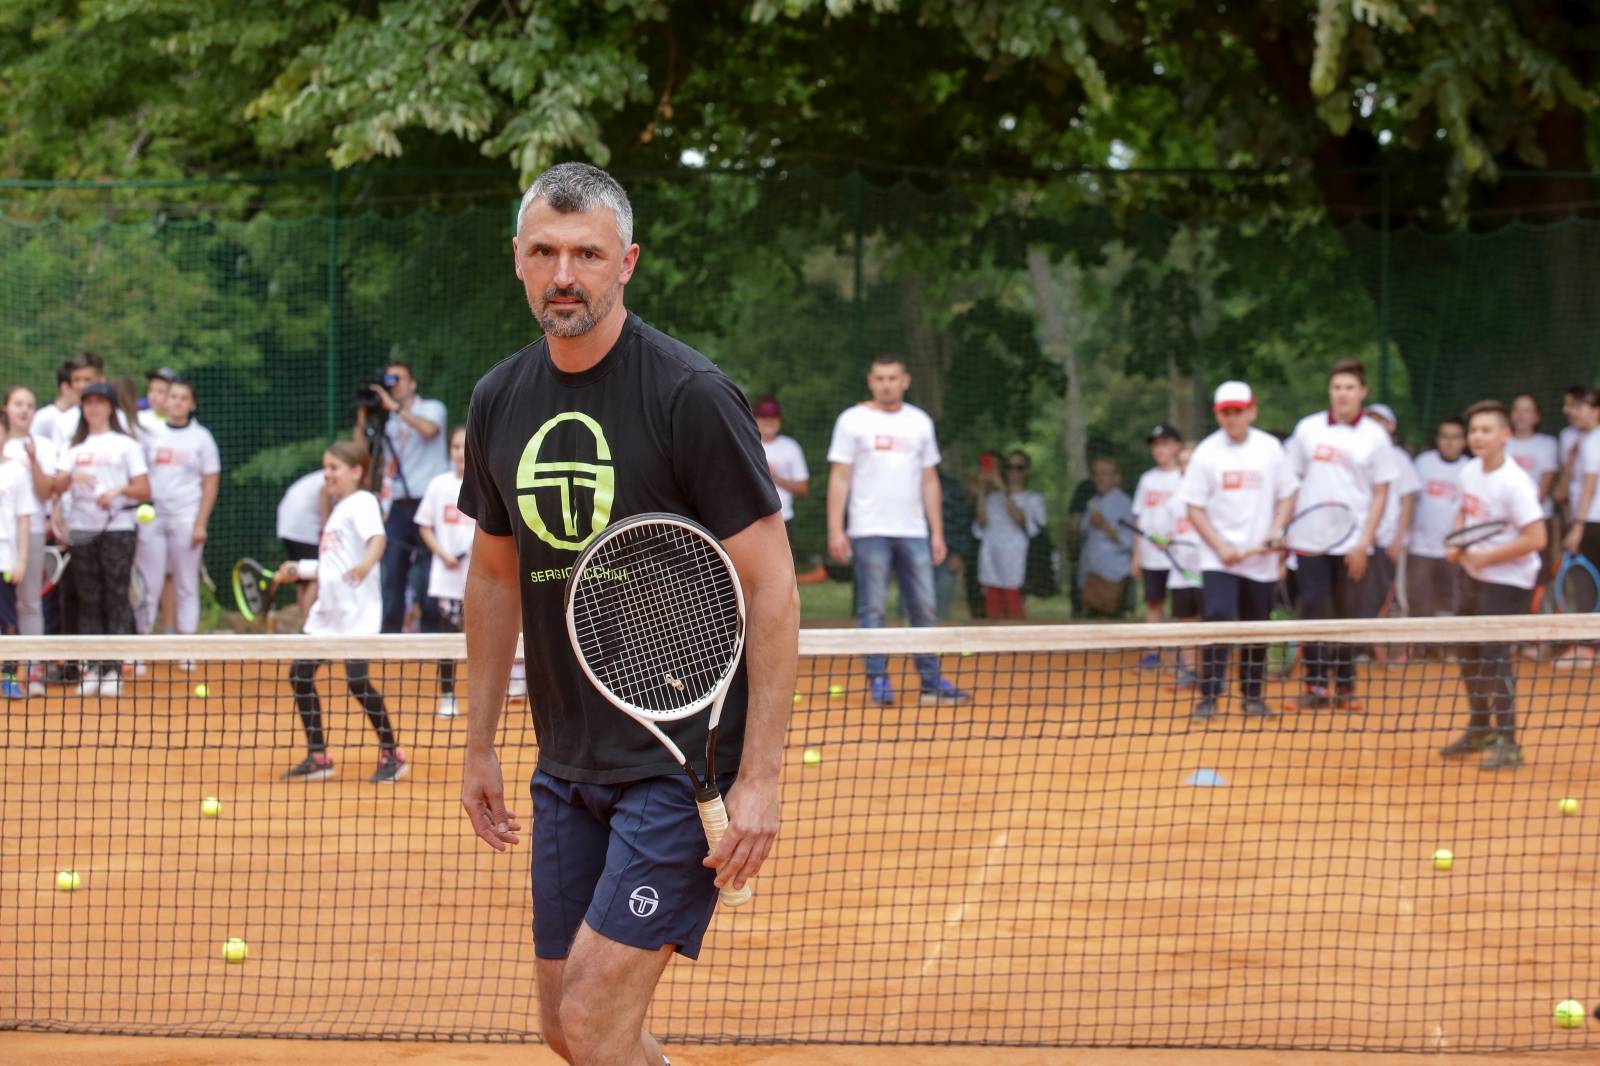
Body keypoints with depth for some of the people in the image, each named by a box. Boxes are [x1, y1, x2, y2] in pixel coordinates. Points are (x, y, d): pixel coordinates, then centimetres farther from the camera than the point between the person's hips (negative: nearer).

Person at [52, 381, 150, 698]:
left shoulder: (126, 445, 5)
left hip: (118, 527, -4)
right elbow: (57, 485, 7)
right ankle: (91, 669, 4)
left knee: (117, 598, -7)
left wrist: (119, 490, -18)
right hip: (82, 530, 4)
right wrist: (70, 479, -15)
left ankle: (114, 670, -7)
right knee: (87, 600, 2)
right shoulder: (76, 447, 16)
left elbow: (144, 490, 0)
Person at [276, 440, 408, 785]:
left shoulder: (362, 502, -8)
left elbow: (377, 538, -27)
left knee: (356, 679, -15)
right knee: (300, 675, 5)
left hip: (356, 610, -9)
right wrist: (298, 569, 25)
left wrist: (366, 565, -45)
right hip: (327, 609, 10)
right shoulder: (339, 509, 20)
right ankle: (318, 757, 13)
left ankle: (392, 755, -2)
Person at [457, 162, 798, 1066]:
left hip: (686, 761, -7)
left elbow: (772, 589, -13)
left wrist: (760, 778, -18)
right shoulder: (500, 401, 6)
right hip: (570, 769, 7)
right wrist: (481, 745, 18)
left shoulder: (691, 396, -13)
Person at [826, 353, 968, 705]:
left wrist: (938, 533, 8)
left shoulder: (920, 422, 12)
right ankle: (878, 679, 2)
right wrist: (836, 530, -8)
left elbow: (930, 481, 14)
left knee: (925, 607, 0)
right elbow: (839, 479, 0)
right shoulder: (853, 421, 3)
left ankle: (931, 680, 5)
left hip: (914, 532, 3)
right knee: (872, 608, -3)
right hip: (869, 531, -3)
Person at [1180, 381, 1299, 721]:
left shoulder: (1270, 448, 3)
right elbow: (1194, 507, -1)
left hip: (1261, 559, 2)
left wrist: (1276, 530, -8)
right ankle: (1209, 696, -14)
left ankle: (1252, 696, 22)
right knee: (1218, 619, -16)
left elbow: (1286, 496, 10)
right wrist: (1221, 546, -12)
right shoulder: (1206, 453, -2)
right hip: (1217, 560, -2)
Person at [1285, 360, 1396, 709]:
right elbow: (1292, 483, 10)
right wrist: (1284, 529, 2)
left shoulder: (1375, 437, 1)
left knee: (1349, 614, 3)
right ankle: (1315, 683, 2)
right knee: (1313, 610, -4)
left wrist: (1365, 542, -8)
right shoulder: (1307, 429, 6)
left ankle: (1344, 686, 13)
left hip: (1352, 544, -1)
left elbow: (1380, 494, 1)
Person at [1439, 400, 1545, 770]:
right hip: (1475, 575, 8)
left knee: (1495, 656, -11)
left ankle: (1507, 743, -3)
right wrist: (1456, 545, 0)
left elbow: (1535, 539, -24)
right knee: (1470, 653, 17)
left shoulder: (1515, 484, -21)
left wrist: (1486, 556, -21)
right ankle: (1480, 729, 34)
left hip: (1507, 581, -8)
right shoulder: (1470, 472, 2)